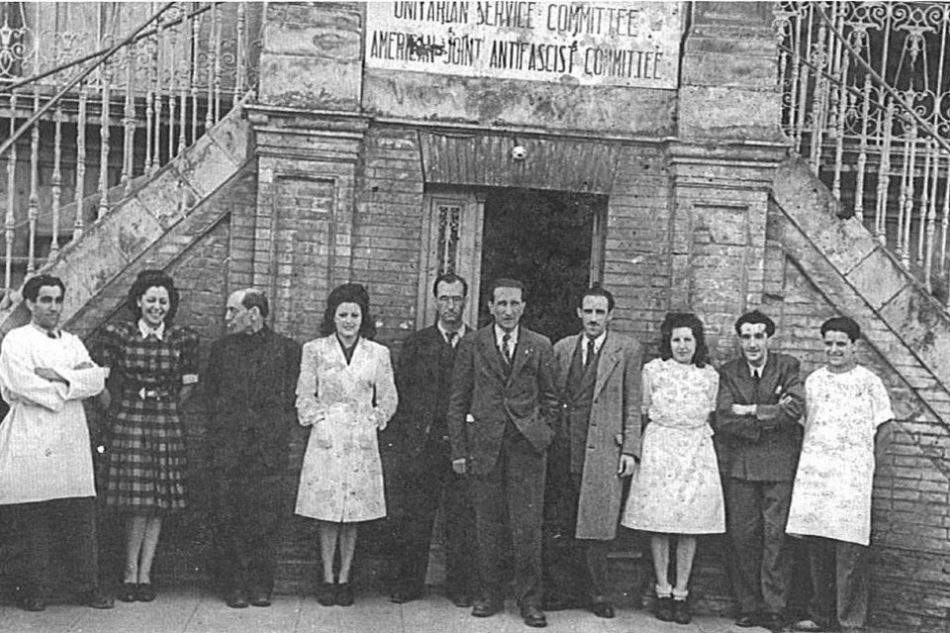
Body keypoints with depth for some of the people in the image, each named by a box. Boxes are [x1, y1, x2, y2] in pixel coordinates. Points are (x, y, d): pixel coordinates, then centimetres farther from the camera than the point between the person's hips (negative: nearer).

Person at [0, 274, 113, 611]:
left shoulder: (73, 343, 18)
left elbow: (97, 380, 3)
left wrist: (58, 376, -11)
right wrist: (77, 380, -3)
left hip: (71, 443, 4)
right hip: (31, 443, -4)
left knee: (81, 520, 2)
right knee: (34, 524, 0)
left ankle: (90, 587, 8)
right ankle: (34, 592, 10)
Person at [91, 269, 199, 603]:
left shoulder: (183, 338, 3)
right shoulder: (116, 334, -1)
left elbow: (188, 384, 13)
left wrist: (168, 409, 12)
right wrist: (113, 409, 6)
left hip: (166, 424, 2)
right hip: (127, 421, -2)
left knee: (158, 502, 3)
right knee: (136, 500, -6)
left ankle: (143, 574, 11)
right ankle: (132, 573, 7)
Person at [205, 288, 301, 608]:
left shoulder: (287, 349, 3)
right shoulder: (221, 348, 11)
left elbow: (293, 396, 7)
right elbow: (210, 391, 18)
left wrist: (279, 430, 2)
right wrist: (219, 428, 10)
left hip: (269, 449, -2)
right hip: (229, 447, 2)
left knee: (266, 518, -1)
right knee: (228, 519, 0)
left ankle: (261, 586, 9)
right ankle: (234, 585, 8)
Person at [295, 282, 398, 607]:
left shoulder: (378, 353, 5)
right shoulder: (315, 350, 3)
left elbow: (388, 400, 11)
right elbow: (304, 396, 7)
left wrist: (371, 421, 1)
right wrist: (318, 421, -3)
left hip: (361, 441, 1)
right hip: (326, 439, -1)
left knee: (354, 512, 4)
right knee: (327, 513, 0)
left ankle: (344, 578, 13)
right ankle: (327, 579, 9)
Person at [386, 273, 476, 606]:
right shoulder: (416, 344, 8)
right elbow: (399, 393, 7)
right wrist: (399, 438, 0)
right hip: (421, 445, 1)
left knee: (462, 518, 3)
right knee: (415, 518, 5)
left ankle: (460, 585, 15)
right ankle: (409, 583, 16)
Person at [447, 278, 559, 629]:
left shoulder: (541, 347, 7)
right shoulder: (472, 344, 5)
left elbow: (549, 397, 12)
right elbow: (458, 400, 4)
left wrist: (544, 434, 2)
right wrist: (458, 449, 0)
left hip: (526, 445, 0)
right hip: (483, 443, 0)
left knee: (527, 527, -1)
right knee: (487, 525, 7)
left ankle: (530, 600, 9)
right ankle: (489, 595, 19)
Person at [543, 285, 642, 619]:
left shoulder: (627, 349, 4)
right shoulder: (562, 348, 13)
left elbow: (633, 404, 2)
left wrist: (630, 449, -4)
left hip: (604, 448, -3)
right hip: (563, 448, 3)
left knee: (597, 525, -2)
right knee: (559, 525, 3)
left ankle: (596, 594, 10)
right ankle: (562, 589, 14)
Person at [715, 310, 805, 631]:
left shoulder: (787, 367, 4)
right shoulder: (728, 373, 6)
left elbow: (796, 408, -11)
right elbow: (723, 420, -6)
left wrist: (752, 411, -9)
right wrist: (771, 416, -10)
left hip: (779, 463, -1)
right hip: (739, 464, 1)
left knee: (776, 535, -4)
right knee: (743, 537, 1)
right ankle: (748, 607, 10)